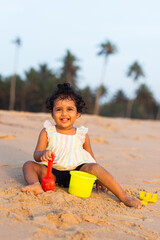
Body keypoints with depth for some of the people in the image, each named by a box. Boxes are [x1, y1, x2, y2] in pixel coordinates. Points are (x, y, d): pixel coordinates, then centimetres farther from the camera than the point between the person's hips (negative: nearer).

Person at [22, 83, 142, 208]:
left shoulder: (82, 135, 6)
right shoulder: (47, 132, 3)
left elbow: (91, 158, 12)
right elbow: (36, 155, -3)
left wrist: (98, 178, 2)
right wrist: (43, 154, -27)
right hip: (53, 172, 1)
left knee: (94, 167, -28)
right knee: (29, 165, -16)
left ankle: (124, 197, -29)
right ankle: (36, 185, -46)